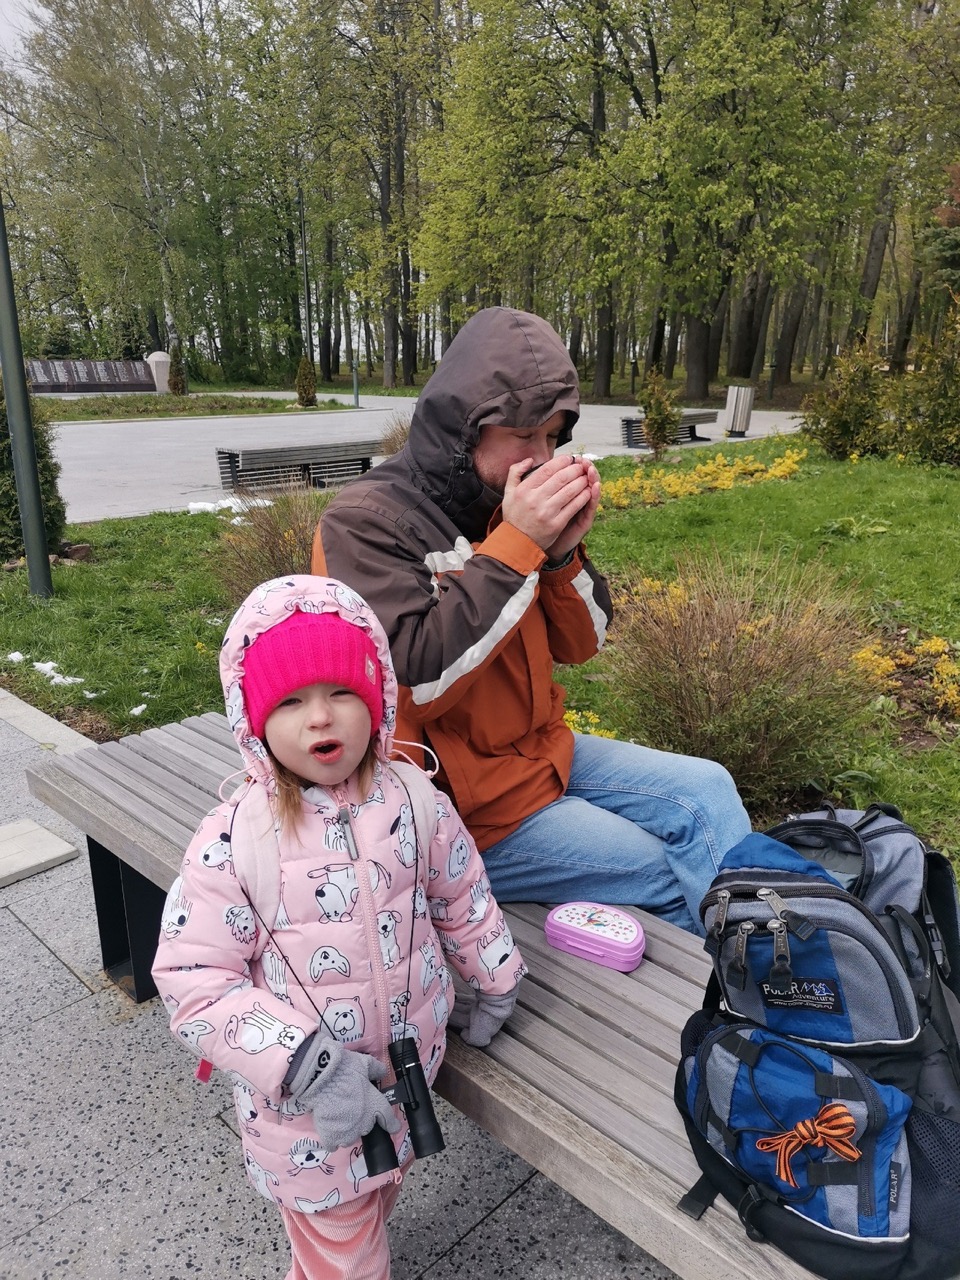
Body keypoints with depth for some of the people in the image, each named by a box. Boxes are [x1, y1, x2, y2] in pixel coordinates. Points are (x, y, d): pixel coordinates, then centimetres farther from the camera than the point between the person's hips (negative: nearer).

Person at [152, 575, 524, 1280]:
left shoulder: (416, 805, -13)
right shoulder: (231, 841, -23)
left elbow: (463, 899, 3)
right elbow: (195, 984, -21)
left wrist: (494, 984, 15)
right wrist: (306, 1065, -28)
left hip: (406, 1073, 4)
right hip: (299, 1101, -3)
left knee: (376, 1199, 30)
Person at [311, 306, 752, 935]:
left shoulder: (508, 502, 2)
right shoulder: (363, 522, -16)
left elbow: (578, 645, 7)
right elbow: (420, 684, -27)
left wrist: (565, 550, -13)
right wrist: (513, 545, -26)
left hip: (541, 750, 7)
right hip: (458, 805, -7)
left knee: (708, 789, -1)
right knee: (668, 876, -8)